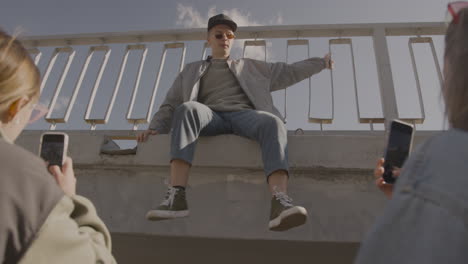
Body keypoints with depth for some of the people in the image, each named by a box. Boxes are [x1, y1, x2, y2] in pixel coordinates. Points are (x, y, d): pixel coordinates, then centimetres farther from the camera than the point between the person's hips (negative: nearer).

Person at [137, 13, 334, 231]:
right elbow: (171, 104, 21)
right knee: (187, 109, -36)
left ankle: (280, 204, -53)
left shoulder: (249, 67, 32)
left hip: (244, 115, 1)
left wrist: (321, 63, 33)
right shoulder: (192, 71, 30)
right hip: (211, 117, 0)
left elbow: (288, 72, 34)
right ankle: (176, 197, -47)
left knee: (273, 123, -35)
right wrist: (155, 128, 3)